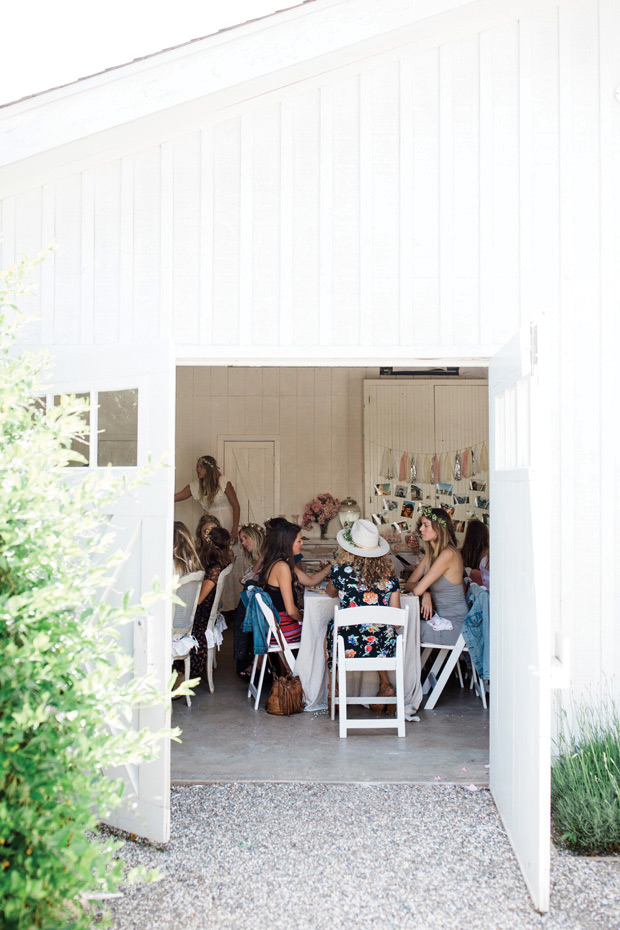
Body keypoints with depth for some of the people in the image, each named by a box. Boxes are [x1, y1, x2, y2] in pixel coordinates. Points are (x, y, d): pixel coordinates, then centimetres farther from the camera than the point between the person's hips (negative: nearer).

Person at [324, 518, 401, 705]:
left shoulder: (341, 570, -10)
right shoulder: (388, 572, -2)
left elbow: (331, 593, 14)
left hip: (349, 647, -3)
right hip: (385, 648, 3)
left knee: (330, 627, 29)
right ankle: (385, 685, 31)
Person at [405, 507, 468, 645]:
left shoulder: (448, 554, -22)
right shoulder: (431, 553, 8)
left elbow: (418, 589, -23)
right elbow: (409, 583, 6)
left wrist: (423, 590, -1)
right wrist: (425, 594, -12)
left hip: (452, 627, -8)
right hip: (440, 617, 8)